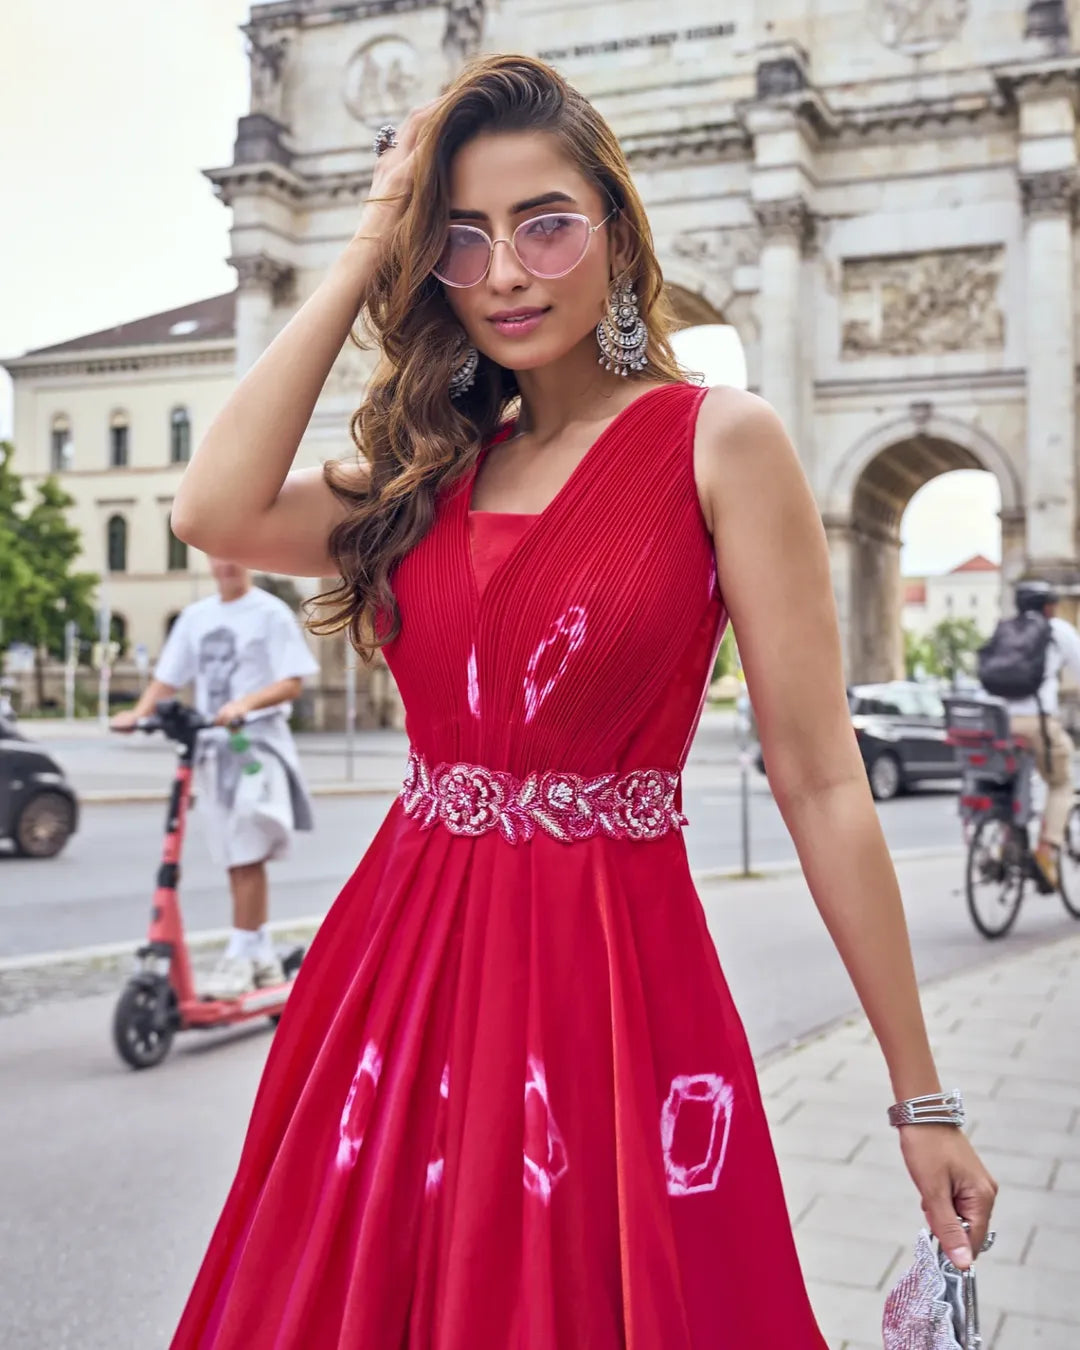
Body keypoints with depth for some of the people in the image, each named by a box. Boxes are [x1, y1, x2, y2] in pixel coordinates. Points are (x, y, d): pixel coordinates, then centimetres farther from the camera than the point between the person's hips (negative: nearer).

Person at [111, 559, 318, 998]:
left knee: (248, 857, -12)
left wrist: (246, 703, -26)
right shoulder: (196, 615, 12)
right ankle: (262, 956, 19)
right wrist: (138, 712, -8)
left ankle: (238, 958, -5)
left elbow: (292, 683, -10)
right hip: (212, 747, 5)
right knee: (238, 860, 9)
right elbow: (167, 677, 10)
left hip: (258, 743, -5)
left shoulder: (270, 612, -3)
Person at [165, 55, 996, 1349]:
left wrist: (920, 1097, -7)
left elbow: (820, 781, -9)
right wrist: (364, 257, -2)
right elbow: (215, 509, -10)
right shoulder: (436, 465, 8)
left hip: (612, 978, -4)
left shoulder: (719, 440, -6)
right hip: (403, 963, 5)